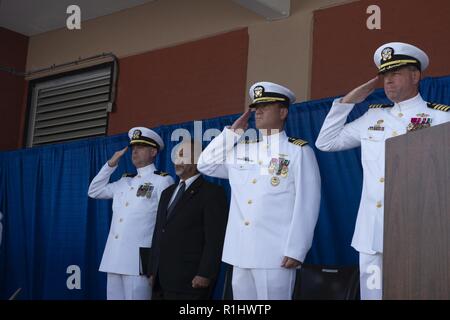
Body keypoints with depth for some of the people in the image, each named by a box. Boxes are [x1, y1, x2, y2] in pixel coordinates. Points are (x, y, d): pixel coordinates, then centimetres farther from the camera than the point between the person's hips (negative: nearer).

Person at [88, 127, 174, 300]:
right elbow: (94, 192, 23)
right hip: (114, 259, 6)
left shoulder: (162, 180, -1)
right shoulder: (124, 181, 18)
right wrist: (111, 164, 13)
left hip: (139, 260, -6)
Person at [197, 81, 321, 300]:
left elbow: (307, 203, -7)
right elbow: (205, 165, 15)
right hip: (241, 252, 5)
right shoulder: (241, 149, 16)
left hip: (275, 253, -5)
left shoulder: (298, 151, -1)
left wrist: (296, 250, -13)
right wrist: (234, 132, 11)